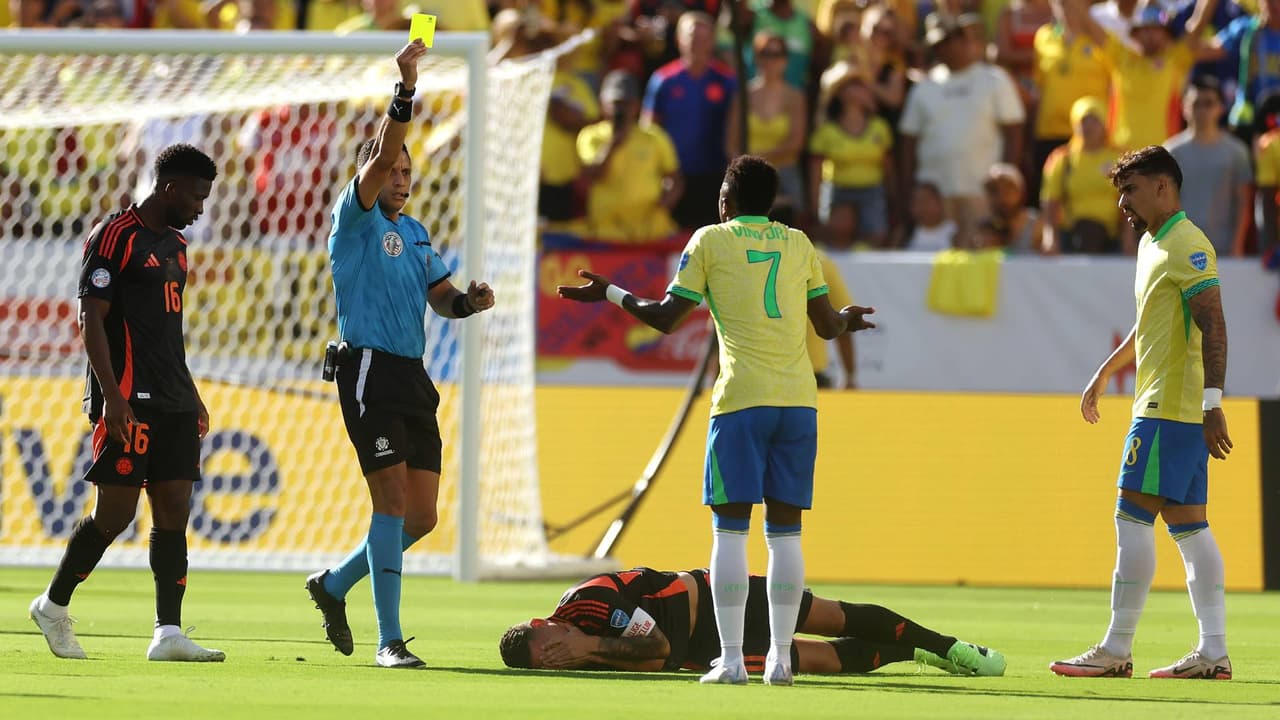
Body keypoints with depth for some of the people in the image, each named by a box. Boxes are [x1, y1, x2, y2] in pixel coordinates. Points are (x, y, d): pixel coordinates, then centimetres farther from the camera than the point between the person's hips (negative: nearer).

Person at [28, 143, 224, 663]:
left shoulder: (174, 244, 19)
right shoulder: (115, 238, -8)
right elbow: (91, 319, -13)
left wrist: (192, 399, 23)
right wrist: (112, 396, -20)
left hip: (173, 404, 8)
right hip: (129, 403, -8)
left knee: (174, 511, 0)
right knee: (115, 513, -6)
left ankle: (168, 634, -3)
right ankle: (54, 604, 12)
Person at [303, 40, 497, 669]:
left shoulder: (414, 233, 20)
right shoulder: (355, 221, -3)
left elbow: (440, 298, 16)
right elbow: (381, 156, -18)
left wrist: (468, 301, -6)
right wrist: (405, 88, -27)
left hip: (414, 380, 8)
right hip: (370, 374, -7)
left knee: (421, 516, 6)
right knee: (394, 501, -13)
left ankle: (334, 586, 27)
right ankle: (389, 639, -11)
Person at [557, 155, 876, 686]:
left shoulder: (710, 241, 4)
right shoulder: (798, 244, 14)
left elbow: (665, 318, 3)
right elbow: (828, 326, 18)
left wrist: (609, 293, 18)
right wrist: (848, 319, 42)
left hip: (741, 402, -3)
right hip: (798, 399, 3)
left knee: (731, 529, 0)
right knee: (785, 532, 6)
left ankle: (731, 658, -5)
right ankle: (780, 657, 2)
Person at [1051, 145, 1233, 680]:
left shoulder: (1187, 246, -13)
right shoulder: (1151, 244, 18)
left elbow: (1212, 324, -22)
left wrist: (1213, 401, -28)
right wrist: (1105, 372, 38)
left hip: (1168, 406, -10)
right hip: (1172, 407, 10)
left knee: (1133, 517, -9)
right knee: (1188, 524, 7)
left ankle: (1116, 650, -8)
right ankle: (1214, 651, 5)